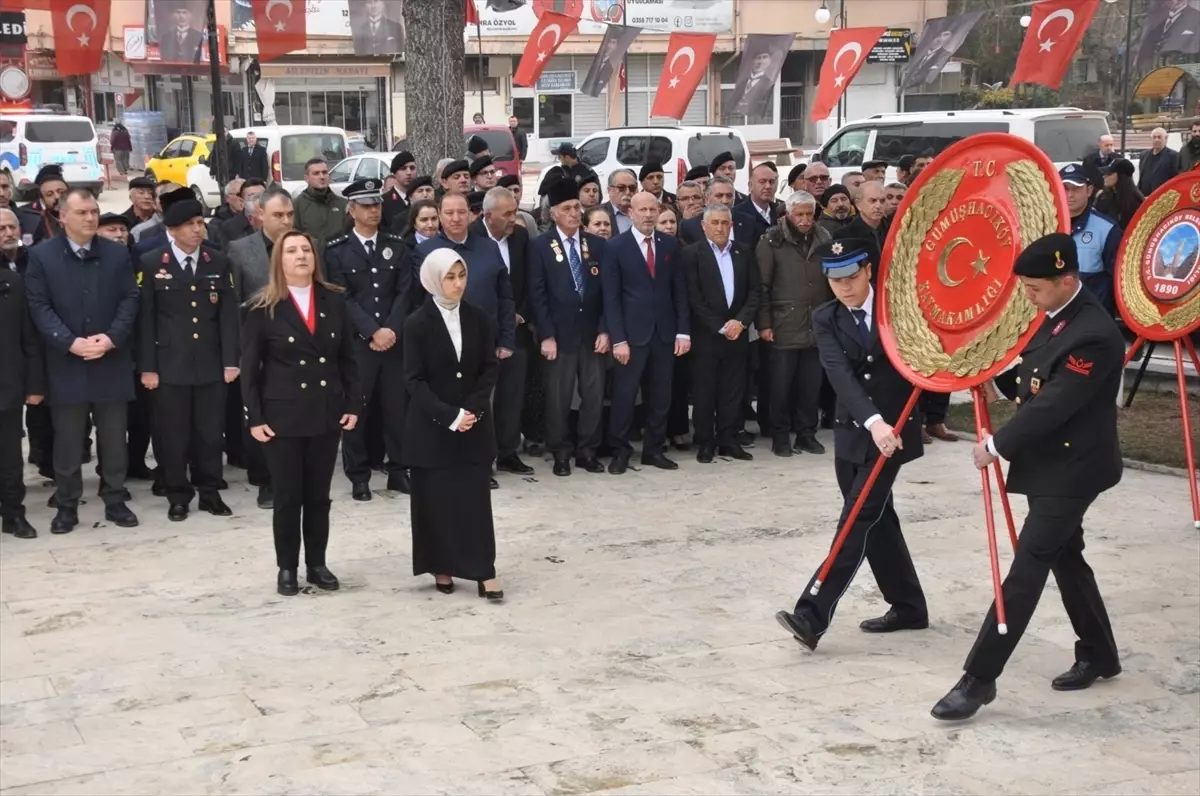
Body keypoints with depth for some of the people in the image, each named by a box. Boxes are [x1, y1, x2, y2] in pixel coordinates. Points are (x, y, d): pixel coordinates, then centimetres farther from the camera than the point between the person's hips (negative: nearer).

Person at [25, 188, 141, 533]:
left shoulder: (118, 253, 6)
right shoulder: (42, 256, 0)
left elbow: (130, 299, 2)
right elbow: (39, 307, -5)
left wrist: (112, 337, -13)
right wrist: (70, 342, -16)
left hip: (111, 361, 2)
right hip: (66, 363, -2)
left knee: (113, 438, 8)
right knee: (67, 441, 4)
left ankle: (115, 501, 19)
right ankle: (66, 506, 14)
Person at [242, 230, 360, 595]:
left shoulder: (334, 301, 4)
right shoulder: (263, 308, -5)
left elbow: (347, 358, 8)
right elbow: (250, 368, -4)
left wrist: (352, 404, 1)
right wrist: (254, 417, -9)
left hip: (327, 412, 3)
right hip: (283, 415, -3)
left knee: (319, 494, 11)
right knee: (287, 496, 4)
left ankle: (317, 564, 22)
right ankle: (287, 568, 15)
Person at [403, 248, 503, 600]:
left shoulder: (478, 319, 1)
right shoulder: (417, 324, -8)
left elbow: (489, 369, 3)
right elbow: (414, 380, -10)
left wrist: (472, 409, -11)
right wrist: (449, 416, -18)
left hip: (474, 423, 2)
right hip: (431, 425, -2)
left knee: (475, 496, 1)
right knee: (436, 498, 4)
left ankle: (484, 571, 2)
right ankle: (441, 566, 16)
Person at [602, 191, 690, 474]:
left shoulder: (670, 245, 6)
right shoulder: (616, 247, -4)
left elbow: (679, 290, 8)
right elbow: (611, 297, -7)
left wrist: (683, 331, 1)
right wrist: (618, 339, -12)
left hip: (665, 333, 3)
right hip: (632, 333, -3)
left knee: (660, 395, 8)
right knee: (624, 395, 1)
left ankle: (653, 449, 19)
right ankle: (620, 451, 12)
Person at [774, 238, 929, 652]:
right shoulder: (825, 319, -3)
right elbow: (840, 374, -18)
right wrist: (873, 421, -33)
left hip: (894, 431, -4)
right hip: (852, 433, 4)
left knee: (859, 518, -10)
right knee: (876, 519, 12)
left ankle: (813, 614, -16)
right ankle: (908, 606, 27)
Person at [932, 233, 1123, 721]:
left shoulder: (1094, 335, -24)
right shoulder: (1053, 318, 6)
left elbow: (1052, 405, -26)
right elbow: (1028, 385, 17)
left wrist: (997, 446, -19)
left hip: (1070, 470, -10)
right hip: (1049, 464, 10)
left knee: (1026, 569, -10)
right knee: (1065, 559, 19)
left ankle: (979, 679, -8)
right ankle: (1099, 655, 36)